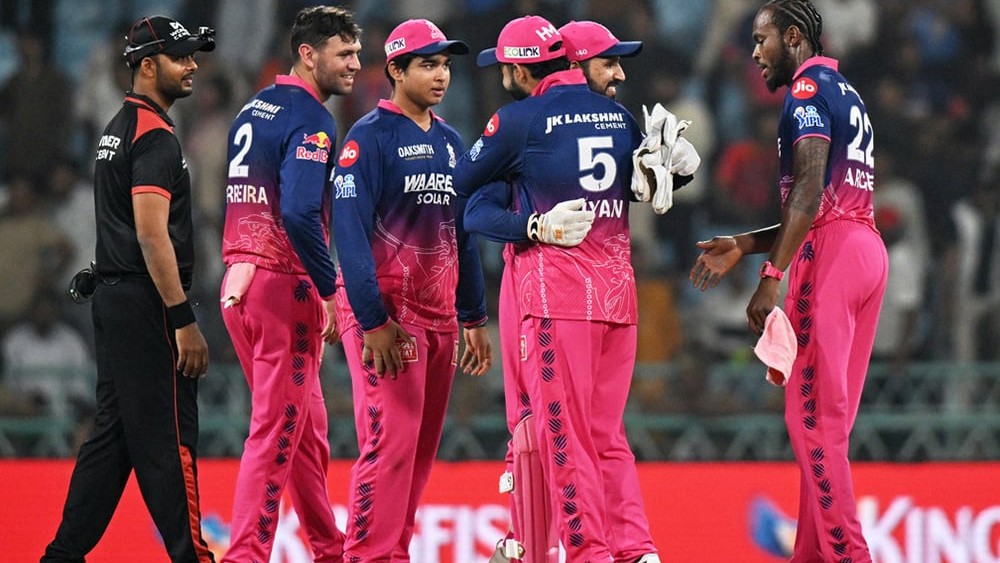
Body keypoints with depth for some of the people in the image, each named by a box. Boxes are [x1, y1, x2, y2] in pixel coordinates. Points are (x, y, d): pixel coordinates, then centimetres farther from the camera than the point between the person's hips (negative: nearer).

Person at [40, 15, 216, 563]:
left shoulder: (118, 129, 18)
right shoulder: (153, 135, -14)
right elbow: (152, 235, -20)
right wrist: (185, 321, -21)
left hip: (113, 297, 10)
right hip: (145, 301, -10)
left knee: (114, 432, 12)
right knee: (168, 437, -7)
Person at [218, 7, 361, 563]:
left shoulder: (253, 110, 16)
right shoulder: (310, 120, -12)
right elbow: (300, 214, -24)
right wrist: (330, 289, -17)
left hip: (240, 283, 9)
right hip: (284, 286, -9)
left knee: (308, 425, 17)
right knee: (276, 429, -7)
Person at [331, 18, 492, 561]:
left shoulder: (450, 141, 16)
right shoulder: (370, 136, -7)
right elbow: (349, 229, -14)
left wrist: (475, 318, 17)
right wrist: (372, 322, -20)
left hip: (439, 315, 7)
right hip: (386, 310, -7)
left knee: (423, 448, 7)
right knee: (391, 441, -12)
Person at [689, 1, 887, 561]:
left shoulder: (809, 87, -4)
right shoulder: (848, 96, 25)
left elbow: (810, 192, -17)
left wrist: (772, 275, -21)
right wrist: (746, 245, 26)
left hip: (830, 253, -10)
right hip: (868, 248, 10)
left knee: (813, 416, -10)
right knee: (830, 420, 10)